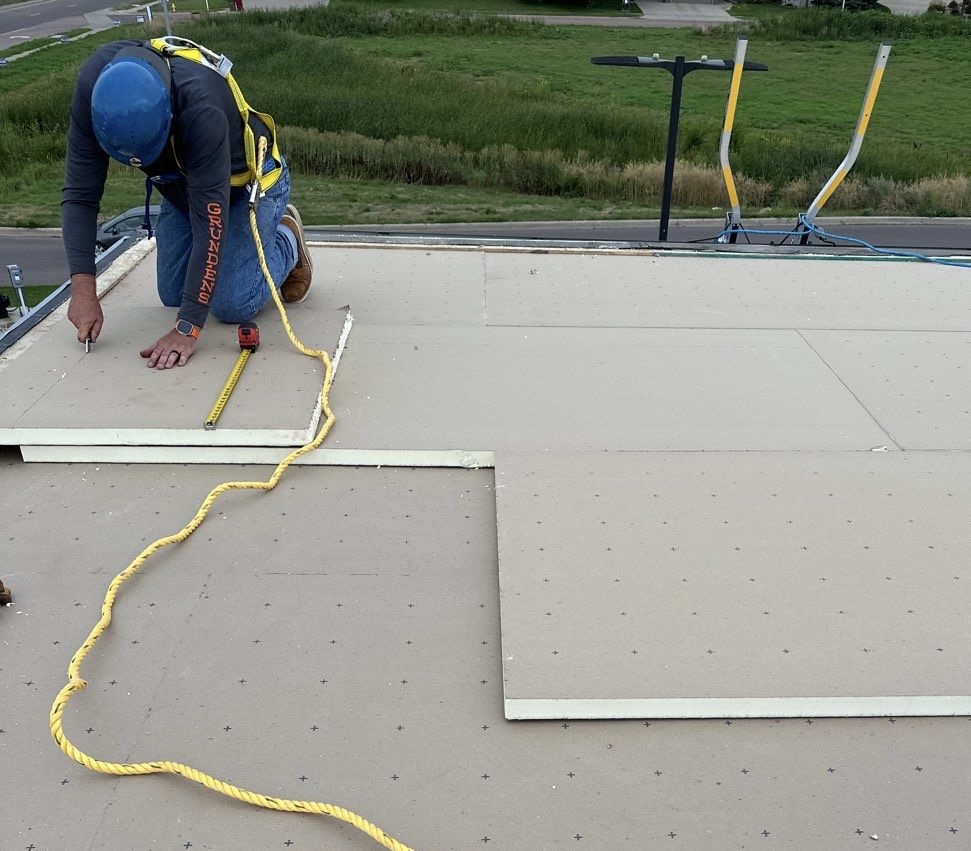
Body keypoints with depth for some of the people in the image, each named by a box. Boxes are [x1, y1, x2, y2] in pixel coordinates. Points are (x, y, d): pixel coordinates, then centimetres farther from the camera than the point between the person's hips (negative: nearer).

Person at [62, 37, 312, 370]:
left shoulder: (201, 107, -42)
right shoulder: (93, 87, -28)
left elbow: (209, 222, -40)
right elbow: (80, 193, -23)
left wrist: (186, 329, -41)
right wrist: (83, 288, -32)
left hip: (246, 181, -5)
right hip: (182, 183, 5)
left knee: (232, 305, -14)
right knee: (173, 295, 5)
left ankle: (286, 240, 12)